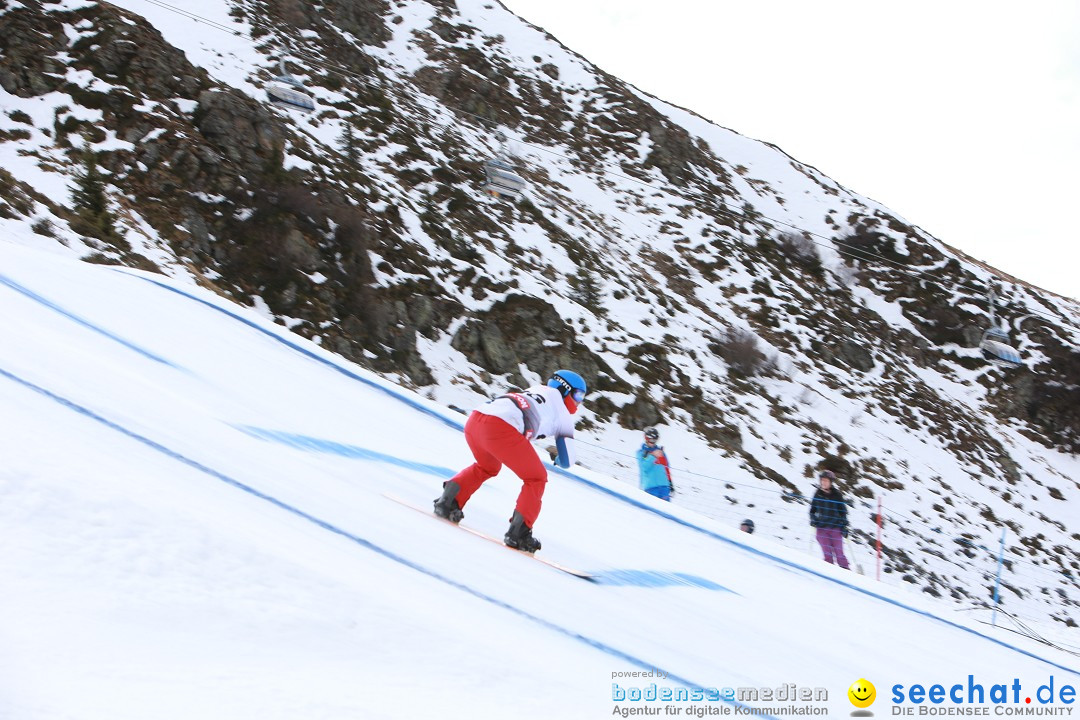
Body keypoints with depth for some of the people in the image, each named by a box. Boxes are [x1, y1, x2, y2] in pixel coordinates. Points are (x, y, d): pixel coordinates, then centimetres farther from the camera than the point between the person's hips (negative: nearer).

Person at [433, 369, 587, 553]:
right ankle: (518, 532, 2)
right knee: (536, 479, 11)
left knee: (487, 467, 36)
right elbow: (567, 461, 19)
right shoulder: (563, 413, 17)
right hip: (500, 428, -7)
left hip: (473, 420, 7)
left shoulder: (536, 390, 34)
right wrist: (555, 458, 41)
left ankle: (448, 501, 22)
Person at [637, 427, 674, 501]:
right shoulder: (641, 453, 5)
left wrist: (670, 483, 17)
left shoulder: (660, 451, 17)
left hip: (664, 486, 4)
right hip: (650, 486, -4)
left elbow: (666, 468, 20)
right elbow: (644, 467, -10)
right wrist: (653, 456, -16)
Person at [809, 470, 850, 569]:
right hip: (821, 527, 1)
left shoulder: (836, 494, 1)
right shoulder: (818, 494, 6)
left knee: (839, 553, -4)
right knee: (827, 554, -6)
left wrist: (844, 526, 1)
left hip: (835, 527, -1)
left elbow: (843, 511, 7)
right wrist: (813, 519, -1)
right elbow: (813, 509, 17)